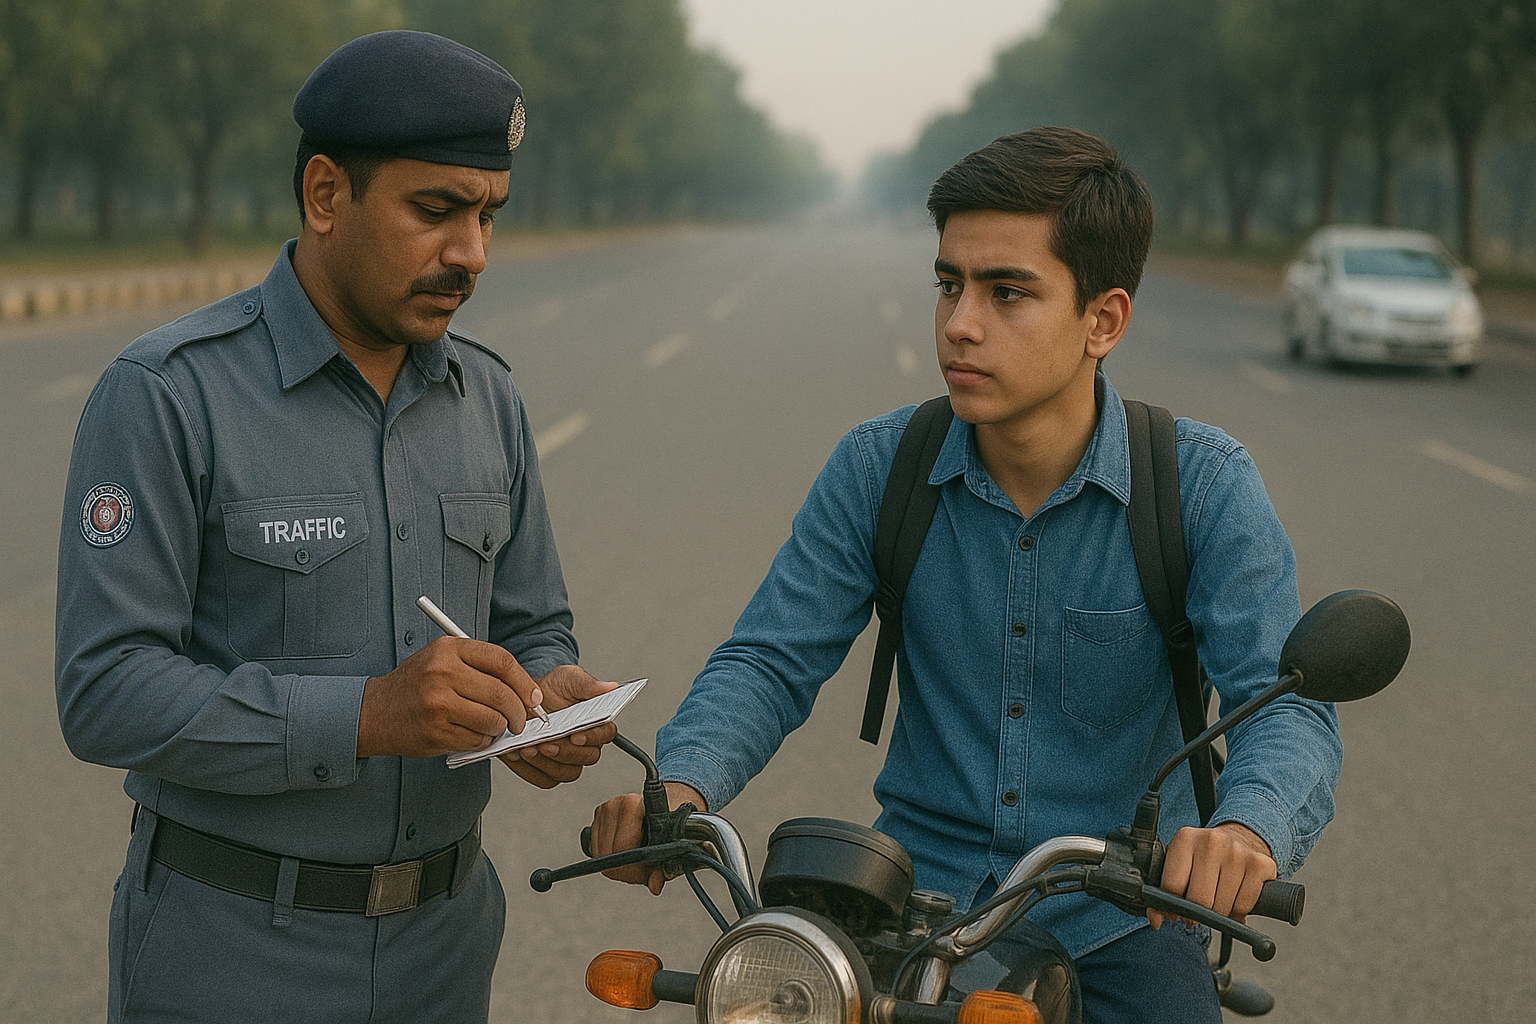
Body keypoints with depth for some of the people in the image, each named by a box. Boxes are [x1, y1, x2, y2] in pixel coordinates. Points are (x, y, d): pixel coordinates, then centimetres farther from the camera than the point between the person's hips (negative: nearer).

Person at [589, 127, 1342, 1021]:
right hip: (919, 897, 1)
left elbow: (1288, 702, -17)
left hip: (1119, 921, -1)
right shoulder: (877, 468, -1)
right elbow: (771, 661, -2)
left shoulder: (1203, 484, -8)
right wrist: (682, 786, -24)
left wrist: (1247, 829, -40)